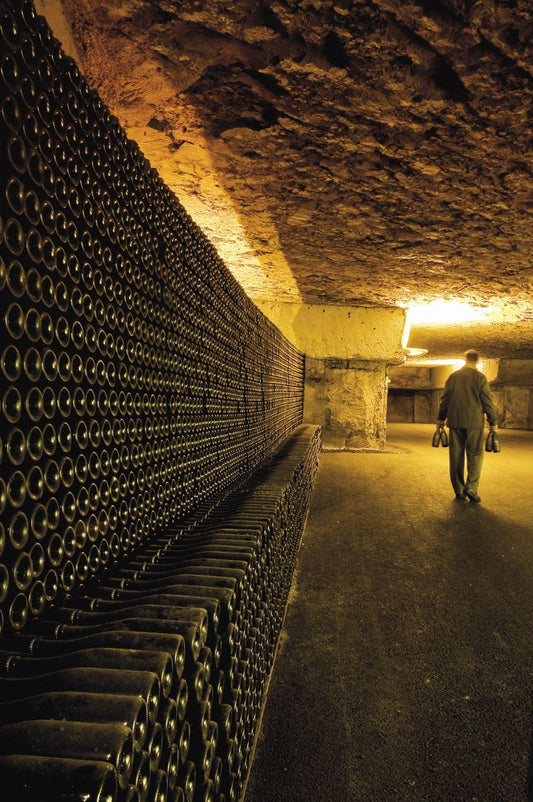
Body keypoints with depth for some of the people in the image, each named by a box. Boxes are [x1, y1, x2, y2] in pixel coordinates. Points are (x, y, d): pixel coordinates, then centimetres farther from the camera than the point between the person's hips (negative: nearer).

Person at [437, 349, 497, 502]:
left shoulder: (452, 377, 9)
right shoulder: (480, 377, -2)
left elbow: (445, 399, 11)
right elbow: (487, 401, -3)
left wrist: (441, 419, 18)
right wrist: (492, 422, 3)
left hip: (455, 422, 3)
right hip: (474, 422, -3)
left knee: (456, 456, 7)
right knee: (475, 455, 3)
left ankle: (459, 491, 10)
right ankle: (471, 488, -10)